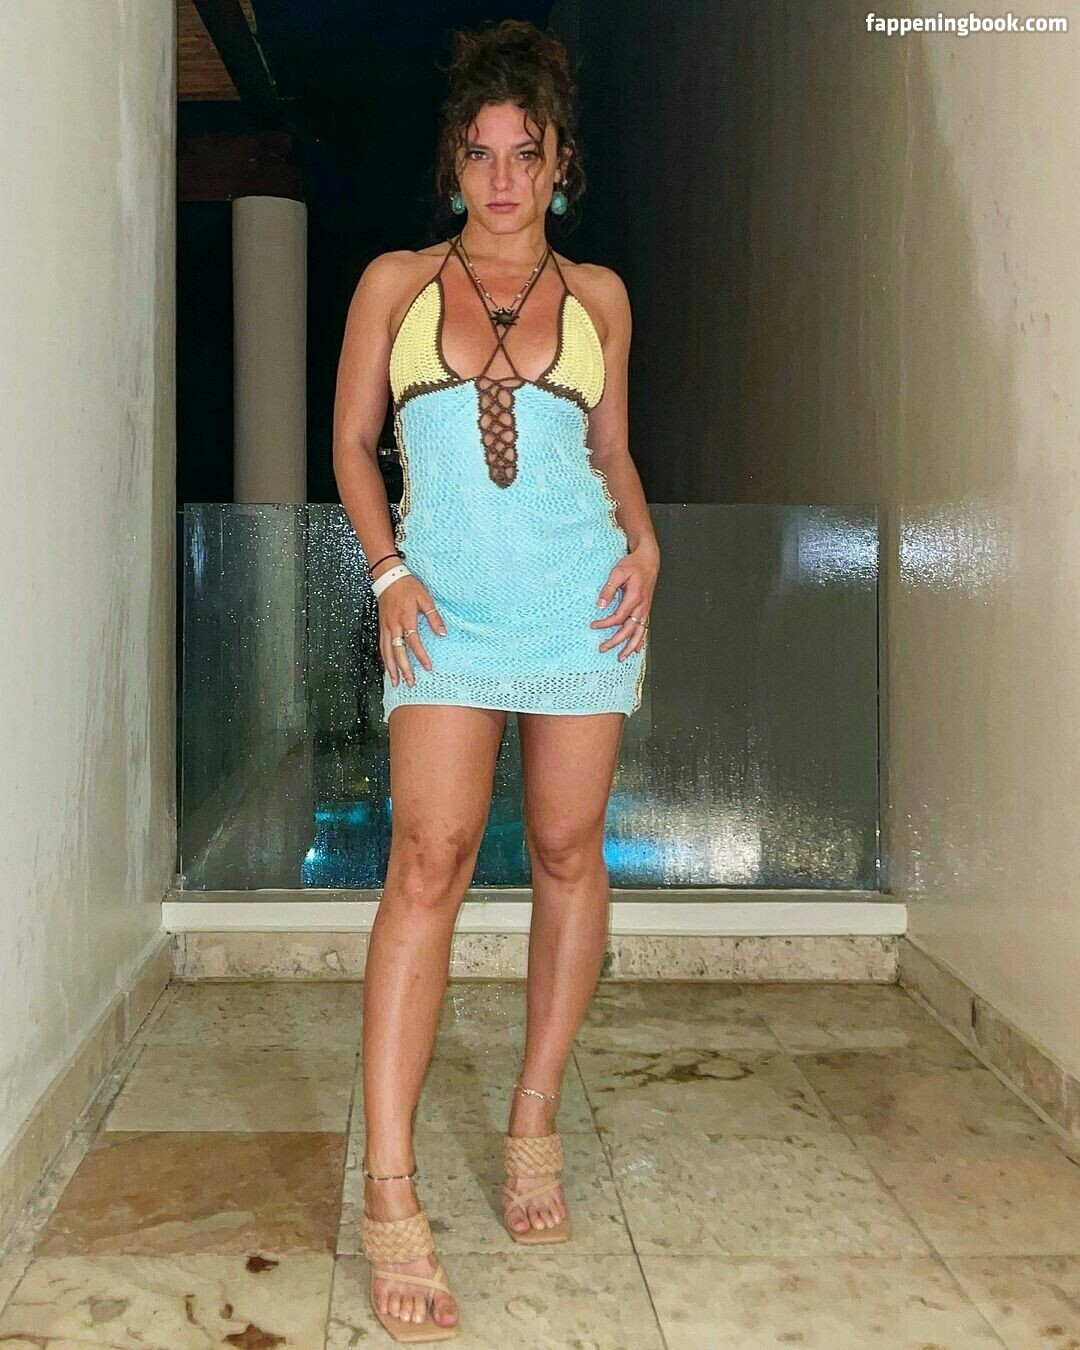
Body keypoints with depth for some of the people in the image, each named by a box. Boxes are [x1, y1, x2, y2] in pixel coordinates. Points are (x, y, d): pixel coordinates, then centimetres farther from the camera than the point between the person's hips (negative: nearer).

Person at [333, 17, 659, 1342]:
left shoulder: (598, 294, 12)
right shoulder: (395, 281, 9)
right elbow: (352, 442, 10)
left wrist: (643, 544, -1)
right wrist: (389, 570, -3)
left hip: (581, 593, 2)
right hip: (447, 602, -2)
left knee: (567, 850, 3)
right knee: (429, 859, -14)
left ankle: (533, 1120, 19)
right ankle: (388, 1191, -14)